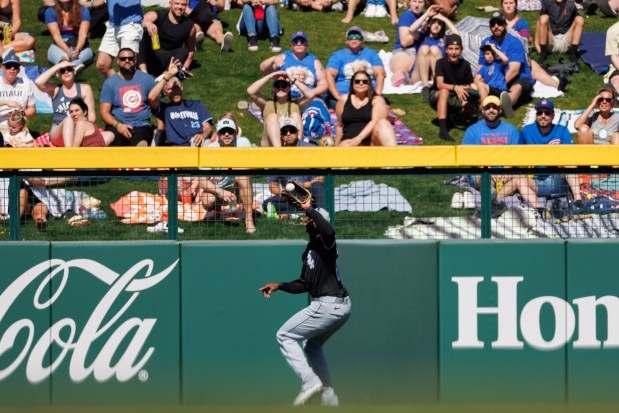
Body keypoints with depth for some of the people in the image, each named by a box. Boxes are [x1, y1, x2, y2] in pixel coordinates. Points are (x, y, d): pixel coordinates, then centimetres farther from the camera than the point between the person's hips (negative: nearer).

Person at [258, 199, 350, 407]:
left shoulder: (325, 243, -11)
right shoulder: (309, 250, 17)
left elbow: (328, 230, -37)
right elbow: (304, 284, 24)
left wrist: (309, 209, -25)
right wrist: (279, 285, 14)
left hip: (328, 305, -10)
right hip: (341, 306, 10)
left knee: (284, 336, -2)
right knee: (312, 345, 29)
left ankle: (309, 382, -10)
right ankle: (329, 396, 28)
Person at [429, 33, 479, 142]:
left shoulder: (465, 65, -5)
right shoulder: (441, 63, -15)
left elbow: (471, 85, -2)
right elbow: (440, 85, -28)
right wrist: (455, 87, -45)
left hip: (456, 100, 3)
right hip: (436, 97, -3)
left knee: (474, 107, -25)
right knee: (444, 92, -39)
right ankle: (443, 130, -45)